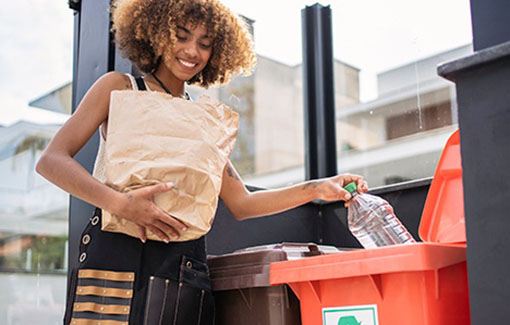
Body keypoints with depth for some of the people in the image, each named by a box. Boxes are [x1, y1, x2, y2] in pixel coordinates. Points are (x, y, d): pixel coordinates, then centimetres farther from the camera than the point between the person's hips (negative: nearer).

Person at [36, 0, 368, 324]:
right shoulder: (120, 88, 8)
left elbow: (241, 204, 18)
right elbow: (51, 161, -3)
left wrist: (316, 189, 6)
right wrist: (120, 203, -18)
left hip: (185, 269, 4)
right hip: (116, 258, -3)